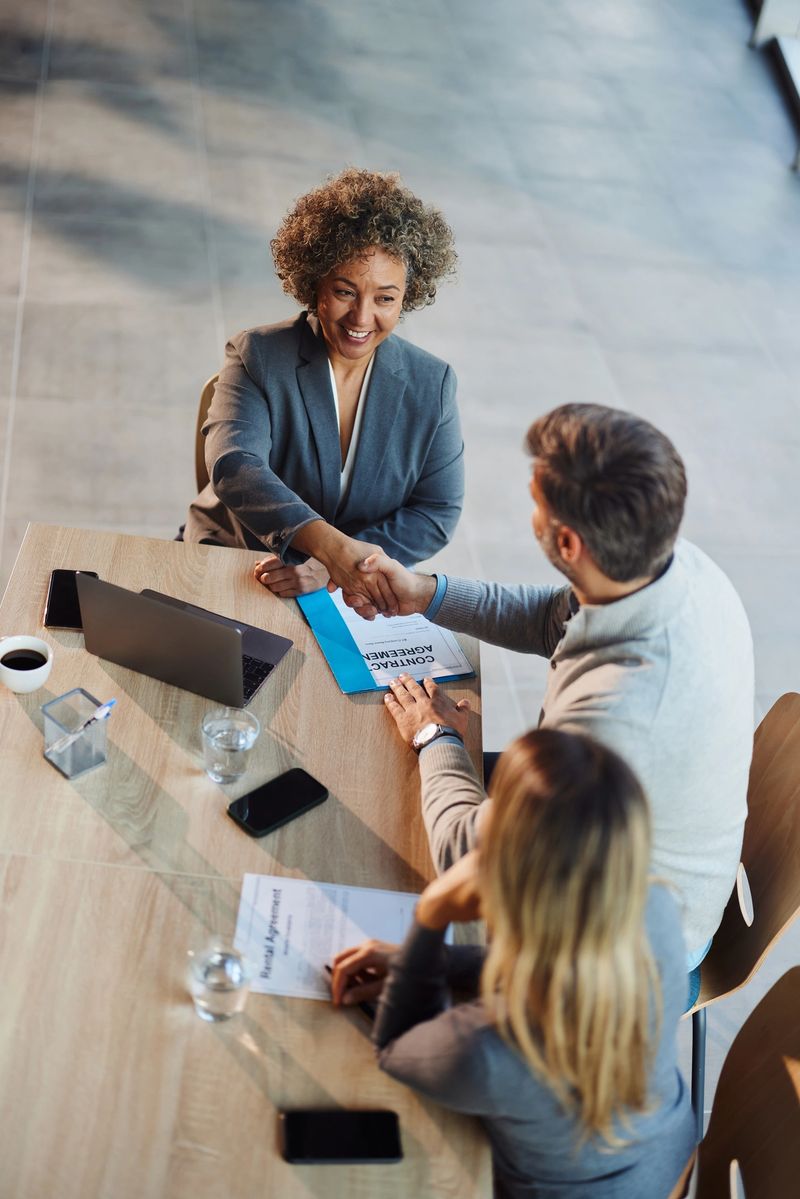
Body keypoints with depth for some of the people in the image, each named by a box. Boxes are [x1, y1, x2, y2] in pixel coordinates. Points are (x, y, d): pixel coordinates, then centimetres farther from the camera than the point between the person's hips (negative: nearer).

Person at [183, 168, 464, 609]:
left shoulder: (432, 384, -1)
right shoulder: (256, 357, -8)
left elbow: (438, 511, -4)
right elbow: (234, 467, -23)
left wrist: (330, 566, -19)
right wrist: (329, 544, -40)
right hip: (232, 571, -2)